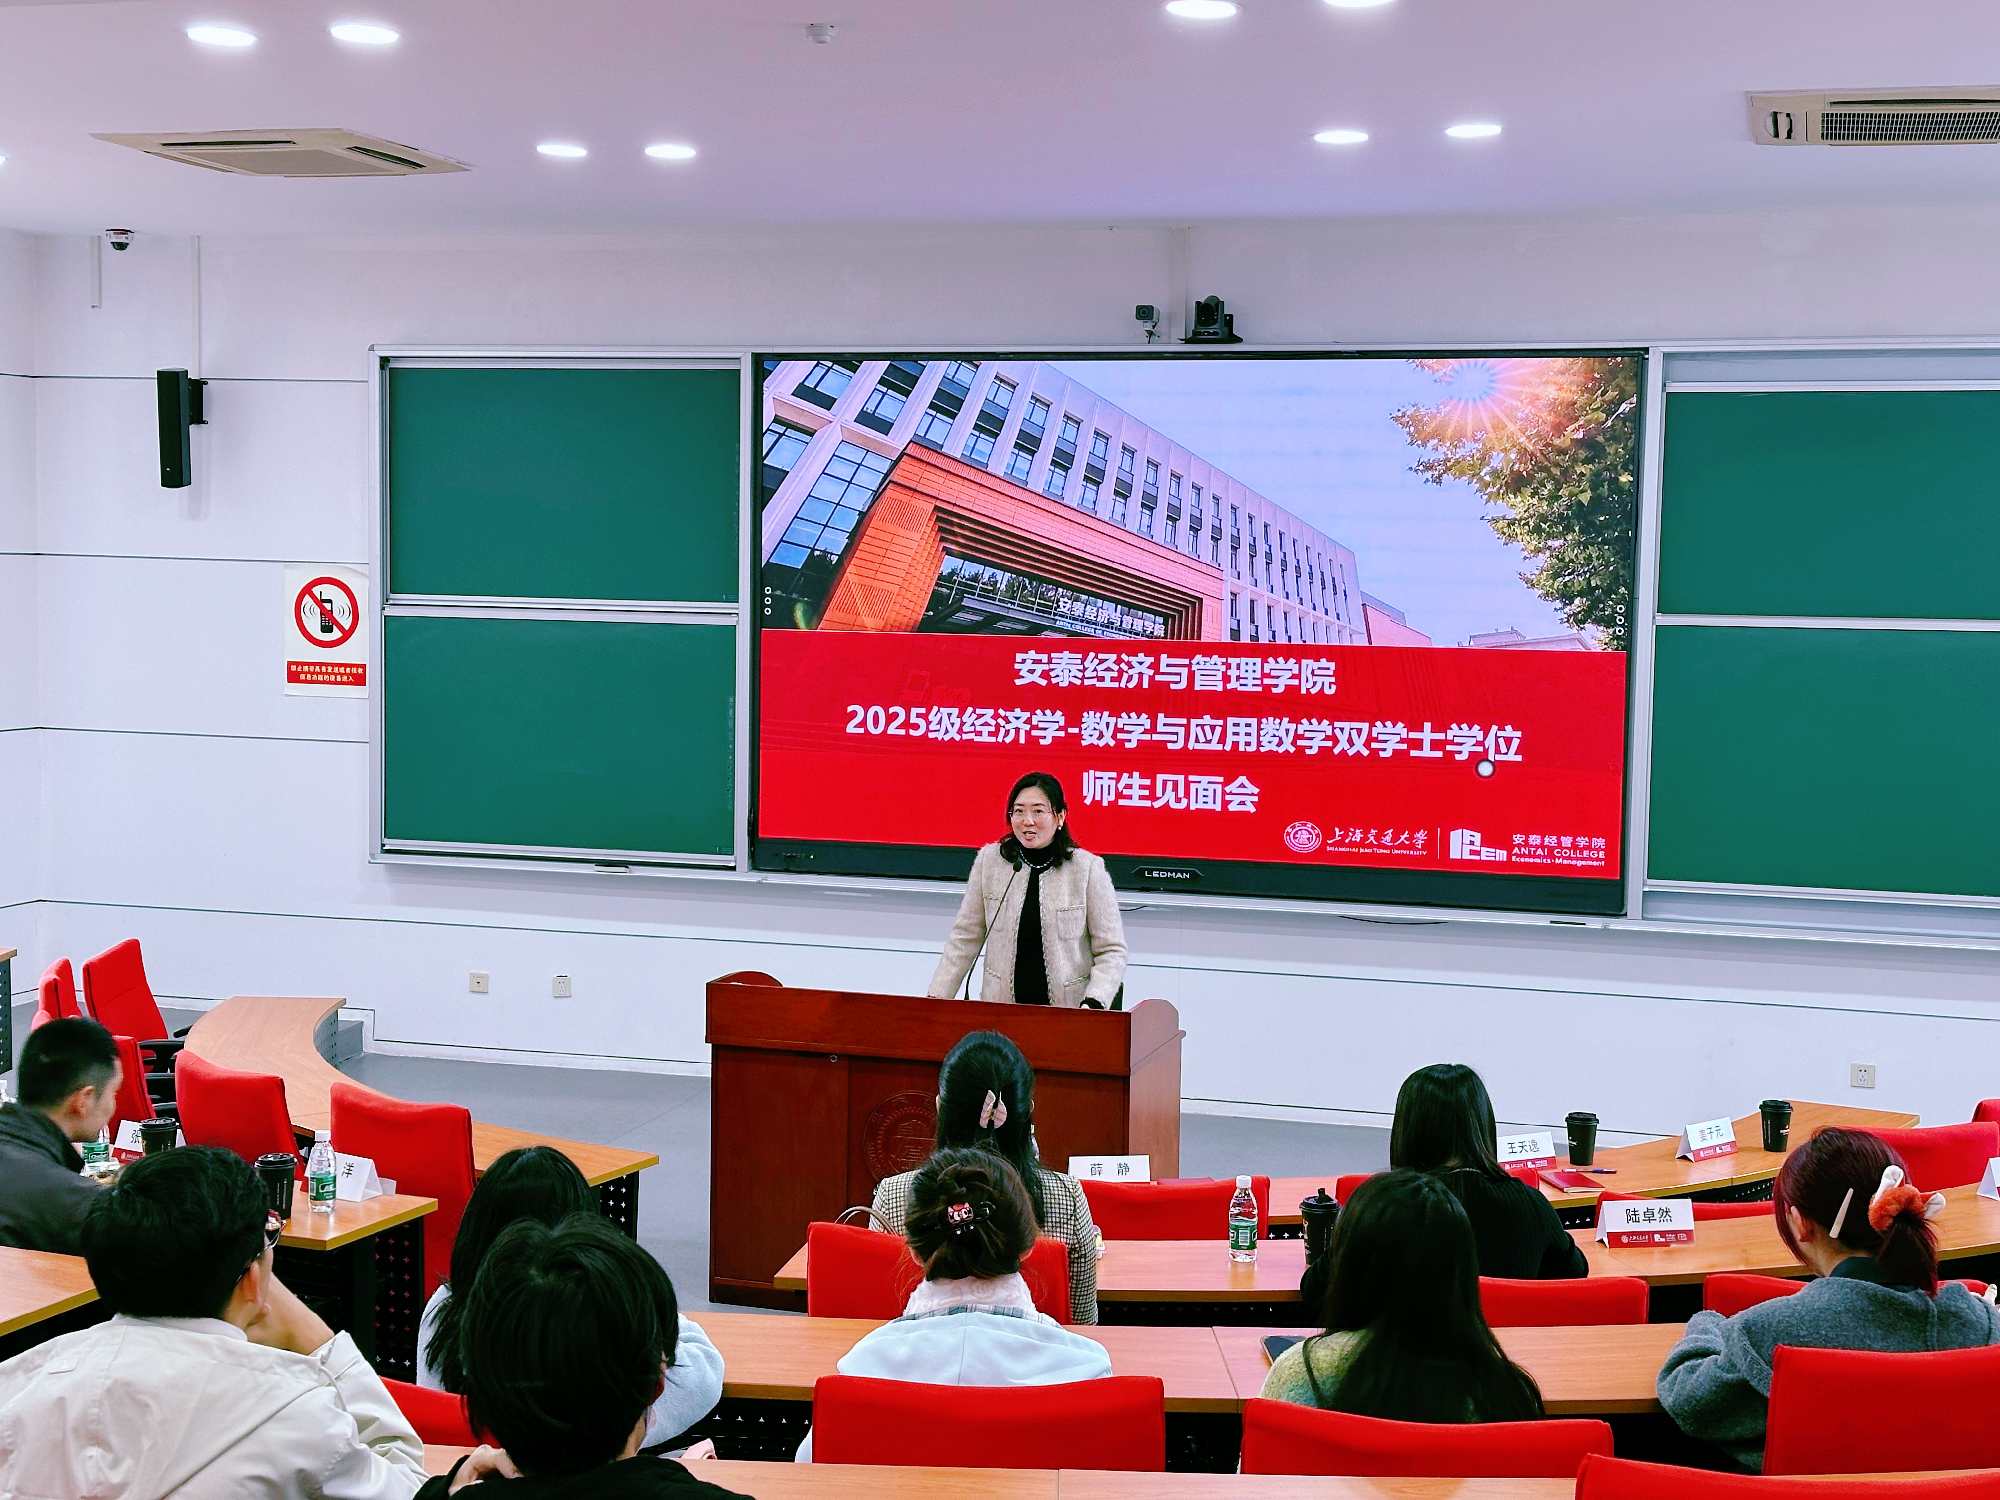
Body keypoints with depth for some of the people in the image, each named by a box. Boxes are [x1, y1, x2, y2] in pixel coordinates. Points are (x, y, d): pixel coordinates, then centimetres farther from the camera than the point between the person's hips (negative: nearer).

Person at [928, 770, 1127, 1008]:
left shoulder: (1088, 868, -3)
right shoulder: (989, 860, 3)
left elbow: (1111, 951, -2)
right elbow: (965, 938, 9)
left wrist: (1094, 1002, -16)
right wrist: (936, 997, 2)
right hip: (1001, 1009, 2)